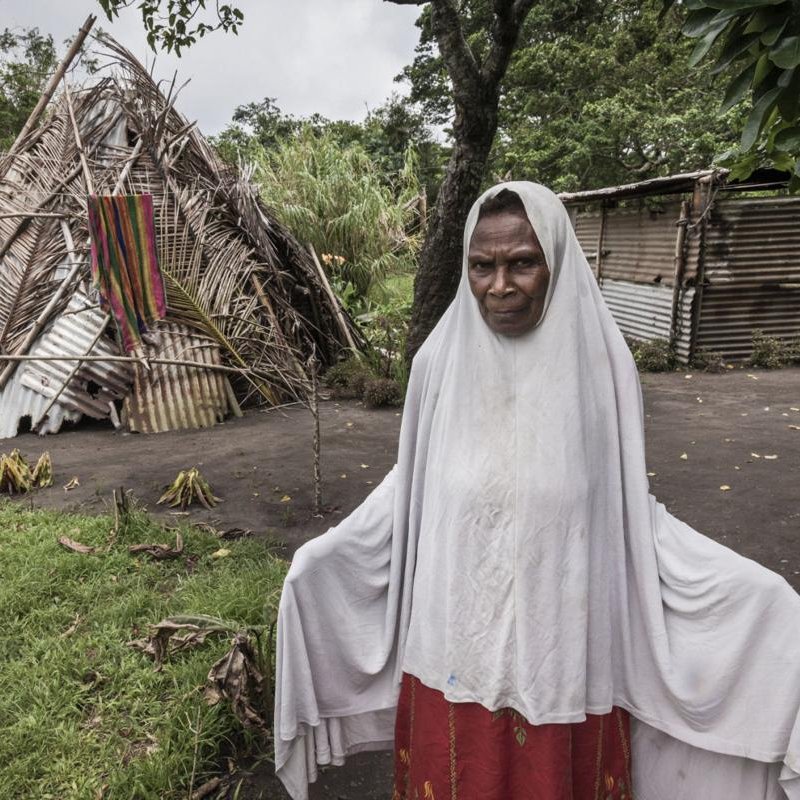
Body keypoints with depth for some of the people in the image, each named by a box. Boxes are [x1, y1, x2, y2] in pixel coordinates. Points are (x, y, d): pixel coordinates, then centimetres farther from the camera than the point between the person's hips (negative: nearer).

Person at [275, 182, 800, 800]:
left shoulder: (599, 363, -12)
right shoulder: (442, 360, -9)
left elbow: (628, 503, -2)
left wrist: (749, 584, -8)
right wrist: (326, 551, 4)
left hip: (561, 642, -1)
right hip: (457, 637, 1)